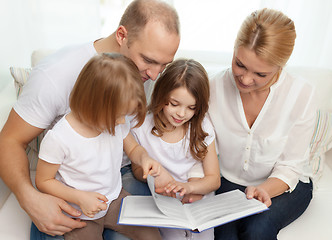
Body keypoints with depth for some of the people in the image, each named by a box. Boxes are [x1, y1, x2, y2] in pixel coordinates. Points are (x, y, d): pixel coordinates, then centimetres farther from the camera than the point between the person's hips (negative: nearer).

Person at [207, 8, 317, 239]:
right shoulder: (216, 87, -15)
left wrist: (265, 190, -32)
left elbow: (290, 167, -13)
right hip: (230, 182, 1)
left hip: (285, 185, 0)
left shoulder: (302, 95, -19)